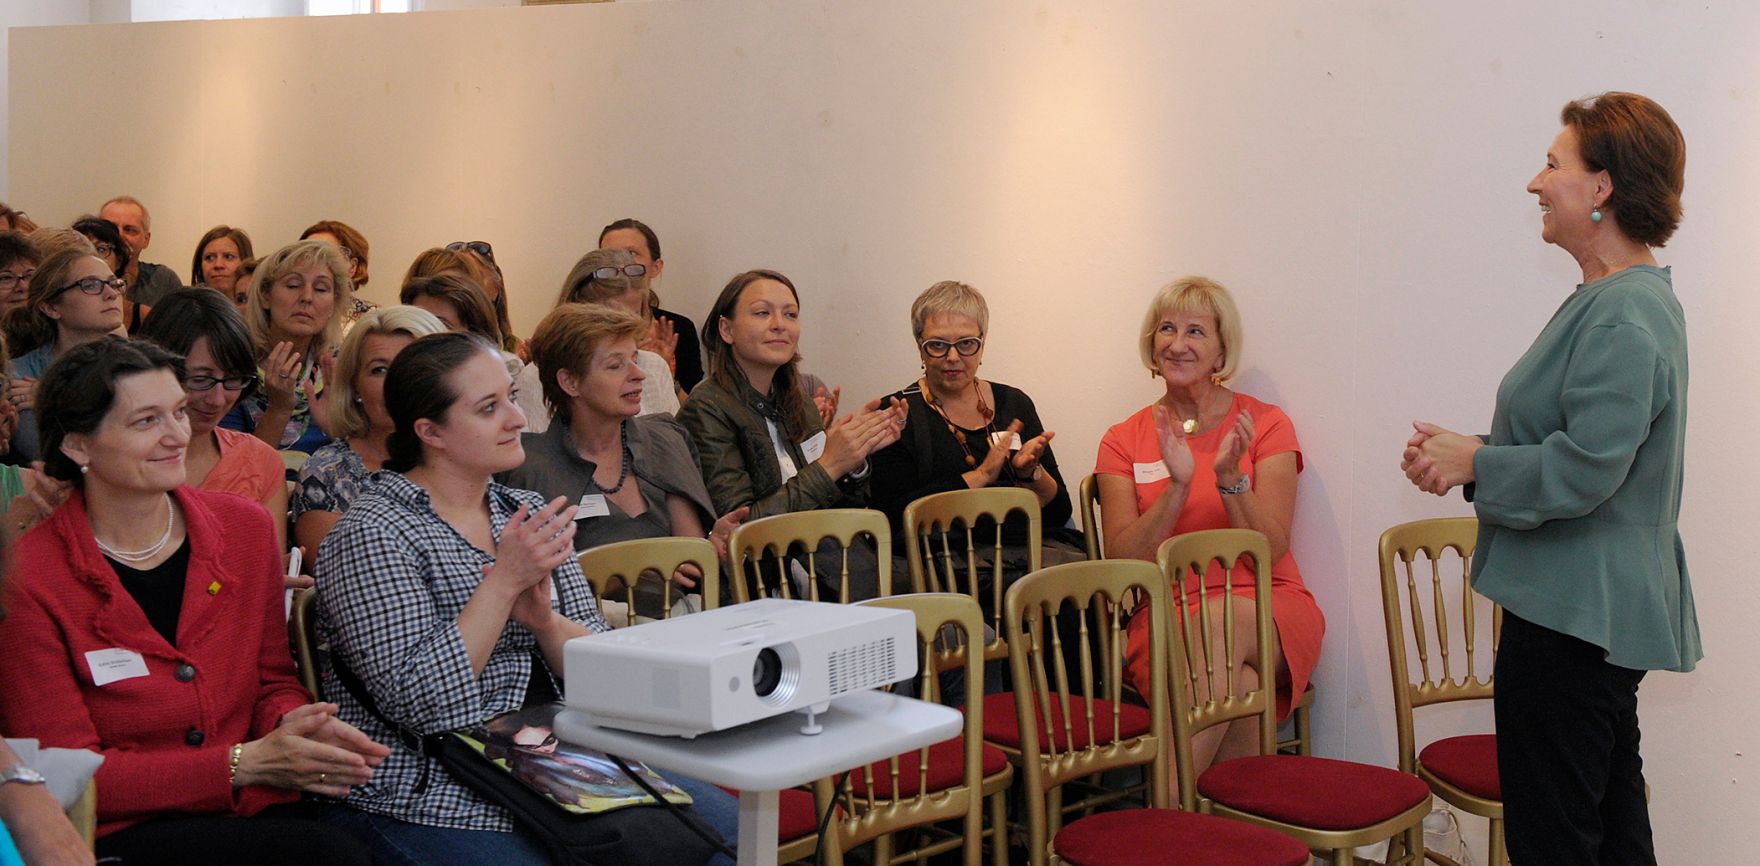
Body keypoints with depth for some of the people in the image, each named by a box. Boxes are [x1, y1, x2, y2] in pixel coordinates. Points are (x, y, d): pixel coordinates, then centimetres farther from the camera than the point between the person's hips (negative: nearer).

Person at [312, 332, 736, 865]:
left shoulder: (527, 513, 10)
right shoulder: (371, 536, -9)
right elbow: (415, 700, -19)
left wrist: (544, 620, -14)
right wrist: (504, 582, -22)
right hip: (432, 798, -6)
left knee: (720, 821, -10)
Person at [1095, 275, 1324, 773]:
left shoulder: (1265, 425, 6)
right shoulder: (1123, 442, 10)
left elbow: (1270, 551, -3)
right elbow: (1122, 563, -2)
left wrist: (1231, 479, -20)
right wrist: (1178, 485, -15)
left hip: (1268, 612, 0)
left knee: (1224, 622, -37)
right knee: (1237, 683, -35)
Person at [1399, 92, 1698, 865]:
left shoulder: (1624, 318, -22)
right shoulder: (1624, 298, 14)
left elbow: (1582, 470, -27)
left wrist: (1472, 462, -12)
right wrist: (1470, 451, 6)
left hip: (1574, 620, -11)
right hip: (1604, 615, 11)